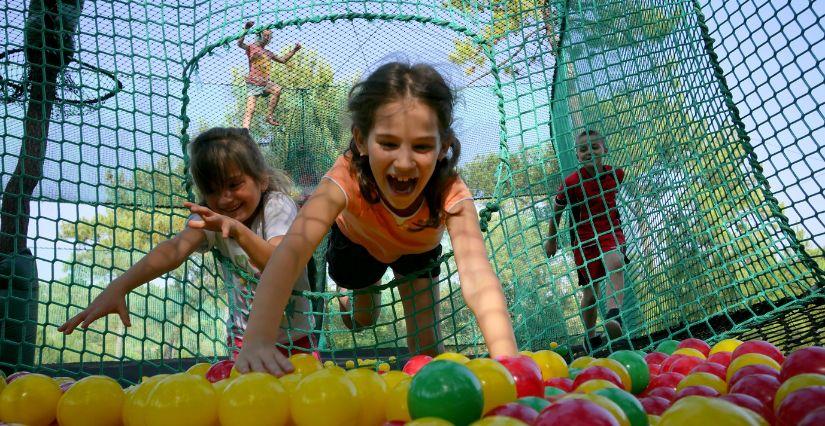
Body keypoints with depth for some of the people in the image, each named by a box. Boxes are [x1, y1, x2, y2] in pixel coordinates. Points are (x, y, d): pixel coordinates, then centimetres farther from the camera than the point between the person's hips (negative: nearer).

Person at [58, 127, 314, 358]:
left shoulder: (279, 207, -16)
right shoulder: (211, 217, -6)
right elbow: (175, 249, -26)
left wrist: (238, 230, -49)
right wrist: (119, 286, -43)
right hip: (243, 339, 2)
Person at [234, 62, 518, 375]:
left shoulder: (451, 193, -43)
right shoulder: (348, 178, -44)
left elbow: (477, 277, -56)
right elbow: (291, 251, -56)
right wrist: (257, 340, -70)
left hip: (418, 250, 0)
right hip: (357, 242, 0)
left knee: (426, 346, -8)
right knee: (363, 321, 19)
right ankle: (358, 296, 52)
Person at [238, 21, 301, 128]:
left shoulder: (268, 53, 20)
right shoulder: (251, 48, 1)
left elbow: (283, 60, 28)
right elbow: (239, 44, -18)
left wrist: (294, 50, 21)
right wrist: (246, 29, -29)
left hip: (265, 83, 6)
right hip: (253, 83, -6)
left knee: (277, 90, -23)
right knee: (250, 110, -14)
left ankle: (269, 116, -15)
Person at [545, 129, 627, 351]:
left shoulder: (616, 173, -1)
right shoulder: (572, 181, -12)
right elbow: (556, 209, 3)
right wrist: (551, 239, 13)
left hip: (610, 231, 1)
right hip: (583, 238, -1)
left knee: (615, 262, -32)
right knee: (590, 291, 6)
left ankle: (614, 316, -46)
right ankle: (591, 337, 26)